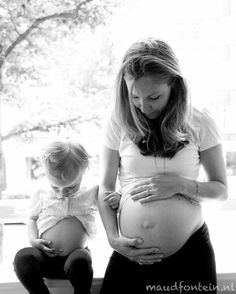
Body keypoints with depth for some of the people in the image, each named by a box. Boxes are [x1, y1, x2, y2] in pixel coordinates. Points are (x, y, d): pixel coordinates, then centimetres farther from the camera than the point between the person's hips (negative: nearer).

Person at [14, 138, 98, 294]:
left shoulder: (91, 194, 2)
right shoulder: (41, 197, 6)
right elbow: (32, 219, 18)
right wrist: (33, 240, -2)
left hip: (76, 254, -2)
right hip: (46, 256, 2)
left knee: (80, 260, -36)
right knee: (22, 256, -28)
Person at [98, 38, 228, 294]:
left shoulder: (199, 122, -6)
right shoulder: (118, 121, -5)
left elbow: (221, 189, 2)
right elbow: (105, 187, 3)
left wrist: (181, 184, -16)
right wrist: (113, 238, -10)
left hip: (191, 252, 0)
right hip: (131, 253, 1)